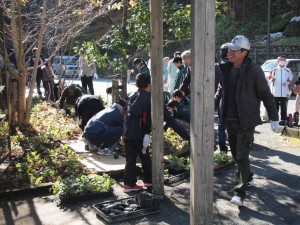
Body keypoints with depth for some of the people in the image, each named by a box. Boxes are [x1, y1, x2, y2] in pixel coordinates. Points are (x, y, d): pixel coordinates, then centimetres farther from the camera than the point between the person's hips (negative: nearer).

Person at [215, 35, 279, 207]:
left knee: (242, 156, -8)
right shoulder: (226, 69, 4)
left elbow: (266, 95, -7)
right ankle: (247, 177, 41)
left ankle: (240, 192, -3)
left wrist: (274, 118, -5)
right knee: (235, 153, 18)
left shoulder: (254, 71, -13)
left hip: (246, 122, -6)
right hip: (229, 120, 7)